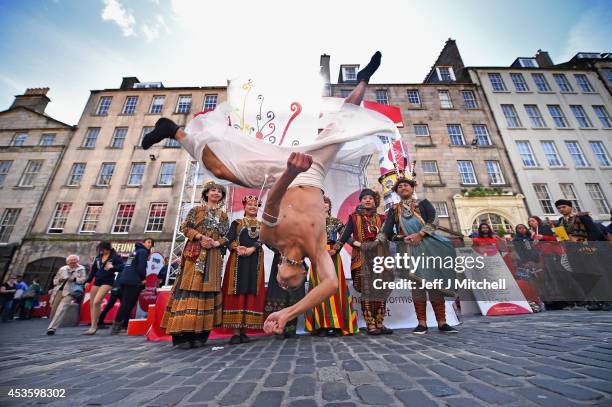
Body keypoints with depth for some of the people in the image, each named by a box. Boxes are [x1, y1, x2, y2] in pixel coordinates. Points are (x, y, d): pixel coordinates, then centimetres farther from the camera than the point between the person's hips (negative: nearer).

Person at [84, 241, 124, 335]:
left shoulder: (115, 257, -9)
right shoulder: (98, 257, 9)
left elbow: (122, 267, -15)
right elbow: (94, 269, 17)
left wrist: (113, 267, -29)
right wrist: (88, 281, 16)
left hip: (107, 282, -7)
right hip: (97, 281, 7)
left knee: (96, 302, -16)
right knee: (91, 303, 8)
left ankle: (93, 326, -3)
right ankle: (93, 325, 21)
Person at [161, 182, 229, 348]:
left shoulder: (223, 215, 15)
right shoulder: (196, 210, 9)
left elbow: (227, 236, 10)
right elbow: (185, 227, 2)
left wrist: (216, 243, -9)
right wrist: (201, 237, -13)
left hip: (213, 256, 3)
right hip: (194, 253, -2)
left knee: (207, 288, 0)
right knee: (190, 287, -7)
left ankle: (200, 333, 7)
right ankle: (183, 334, -2)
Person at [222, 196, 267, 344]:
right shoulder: (236, 223, 9)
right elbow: (229, 239, -3)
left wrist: (252, 248, -22)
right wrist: (237, 248, -23)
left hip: (255, 261, 2)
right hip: (238, 260, -2)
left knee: (251, 292, 1)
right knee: (237, 292, -3)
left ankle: (244, 330, 9)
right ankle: (236, 332, 2)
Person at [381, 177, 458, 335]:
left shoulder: (423, 202, 14)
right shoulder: (394, 209, 14)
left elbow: (433, 220, -2)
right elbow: (387, 233, 4)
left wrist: (419, 234, -16)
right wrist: (405, 238, -12)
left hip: (428, 245, 0)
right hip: (408, 248, 1)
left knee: (435, 282, -3)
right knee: (416, 283, -3)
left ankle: (442, 323, 5)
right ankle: (422, 323, 2)